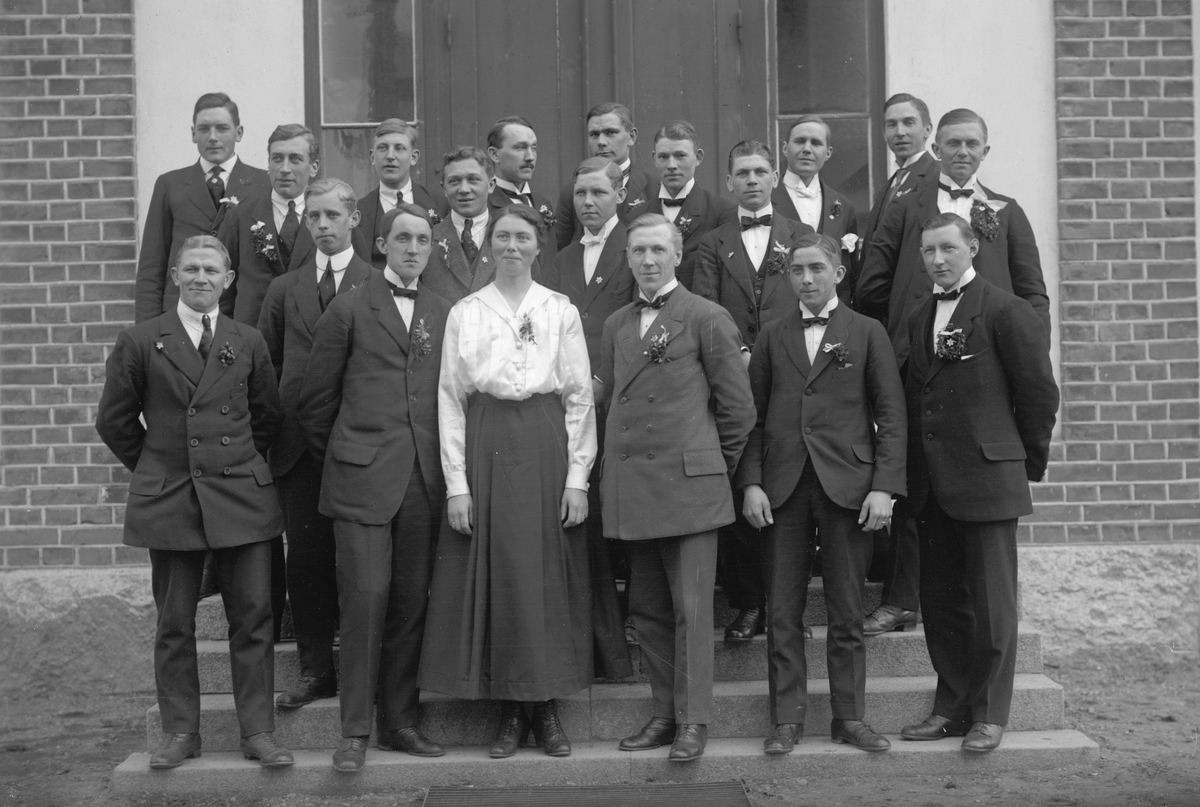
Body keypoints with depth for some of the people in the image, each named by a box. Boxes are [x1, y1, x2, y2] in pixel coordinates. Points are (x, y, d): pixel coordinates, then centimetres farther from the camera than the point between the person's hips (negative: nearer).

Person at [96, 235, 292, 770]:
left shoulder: (248, 343, 7)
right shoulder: (140, 343, 2)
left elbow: (268, 416, 16)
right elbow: (113, 420, 7)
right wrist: (156, 466, 9)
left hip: (241, 498, 1)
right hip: (167, 500, -1)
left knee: (252, 618, 1)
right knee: (174, 624, 6)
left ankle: (257, 731, 9)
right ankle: (181, 732, 17)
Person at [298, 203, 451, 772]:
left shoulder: (444, 314, 13)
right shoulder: (349, 309, 3)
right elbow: (317, 400, 6)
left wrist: (448, 465, 11)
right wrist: (336, 455, 12)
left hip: (424, 482, 3)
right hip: (362, 478, -3)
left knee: (411, 605, 7)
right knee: (365, 601, -7)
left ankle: (399, 721, 17)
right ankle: (355, 730, 2)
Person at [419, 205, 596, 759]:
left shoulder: (562, 311, 6)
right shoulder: (464, 313, 6)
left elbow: (580, 397, 4)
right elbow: (450, 399, 3)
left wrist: (578, 474, -5)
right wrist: (456, 481, -5)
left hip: (546, 447, 0)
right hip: (485, 447, 0)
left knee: (548, 575, 2)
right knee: (493, 575, 1)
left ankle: (546, 707, 13)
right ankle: (509, 711, 11)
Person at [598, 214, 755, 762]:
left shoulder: (708, 319, -2)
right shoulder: (616, 325, 16)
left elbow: (737, 407, -1)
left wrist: (715, 467, 4)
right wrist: (618, 464, 12)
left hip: (688, 486, -6)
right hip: (631, 488, 6)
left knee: (690, 610, -3)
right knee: (647, 608, 10)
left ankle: (693, 721, 6)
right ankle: (665, 712, 20)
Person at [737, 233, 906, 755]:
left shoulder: (868, 334, 7)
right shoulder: (771, 337, 12)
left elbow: (890, 416, 2)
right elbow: (754, 414, 9)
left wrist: (885, 486, -7)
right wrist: (750, 483, -1)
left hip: (847, 487, -1)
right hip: (783, 489, 2)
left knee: (847, 613, 4)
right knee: (783, 613, 3)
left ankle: (849, 717, 14)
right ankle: (787, 719, 11)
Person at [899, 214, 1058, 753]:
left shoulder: (1006, 311, -6)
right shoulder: (919, 319, 14)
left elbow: (1039, 391, -5)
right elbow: (914, 395, 13)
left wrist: (1028, 460, 1)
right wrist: (914, 473, 8)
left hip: (987, 479, -6)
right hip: (931, 485, 6)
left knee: (990, 603, 1)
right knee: (940, 601, 11)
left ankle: (988, 714, 11)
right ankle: (952, 706, 22)